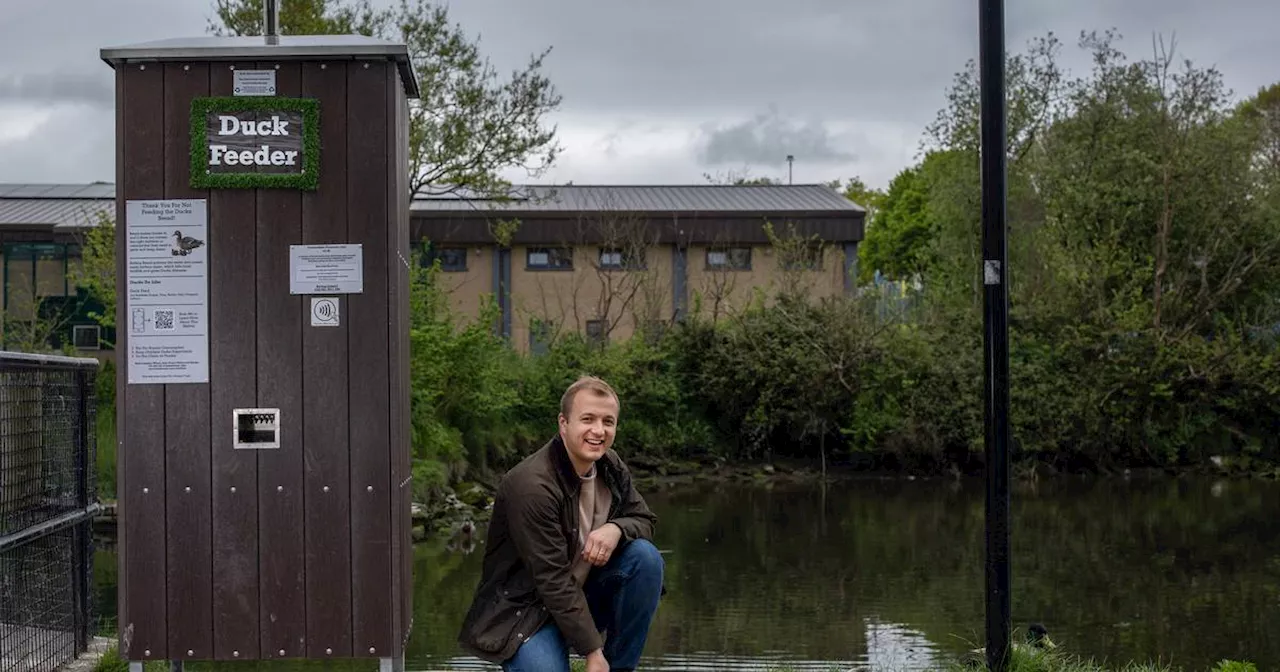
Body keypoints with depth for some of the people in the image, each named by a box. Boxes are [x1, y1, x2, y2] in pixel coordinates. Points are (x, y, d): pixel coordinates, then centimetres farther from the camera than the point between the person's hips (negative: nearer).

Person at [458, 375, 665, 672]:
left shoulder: (611, 466, -1)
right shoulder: (532, 484, -25)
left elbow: (644, 520, 8)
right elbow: (553, 580, -24)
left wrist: (615, 528, -19)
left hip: (582, 595, 7)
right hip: (526, 609, -7)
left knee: (646, 556, -15)